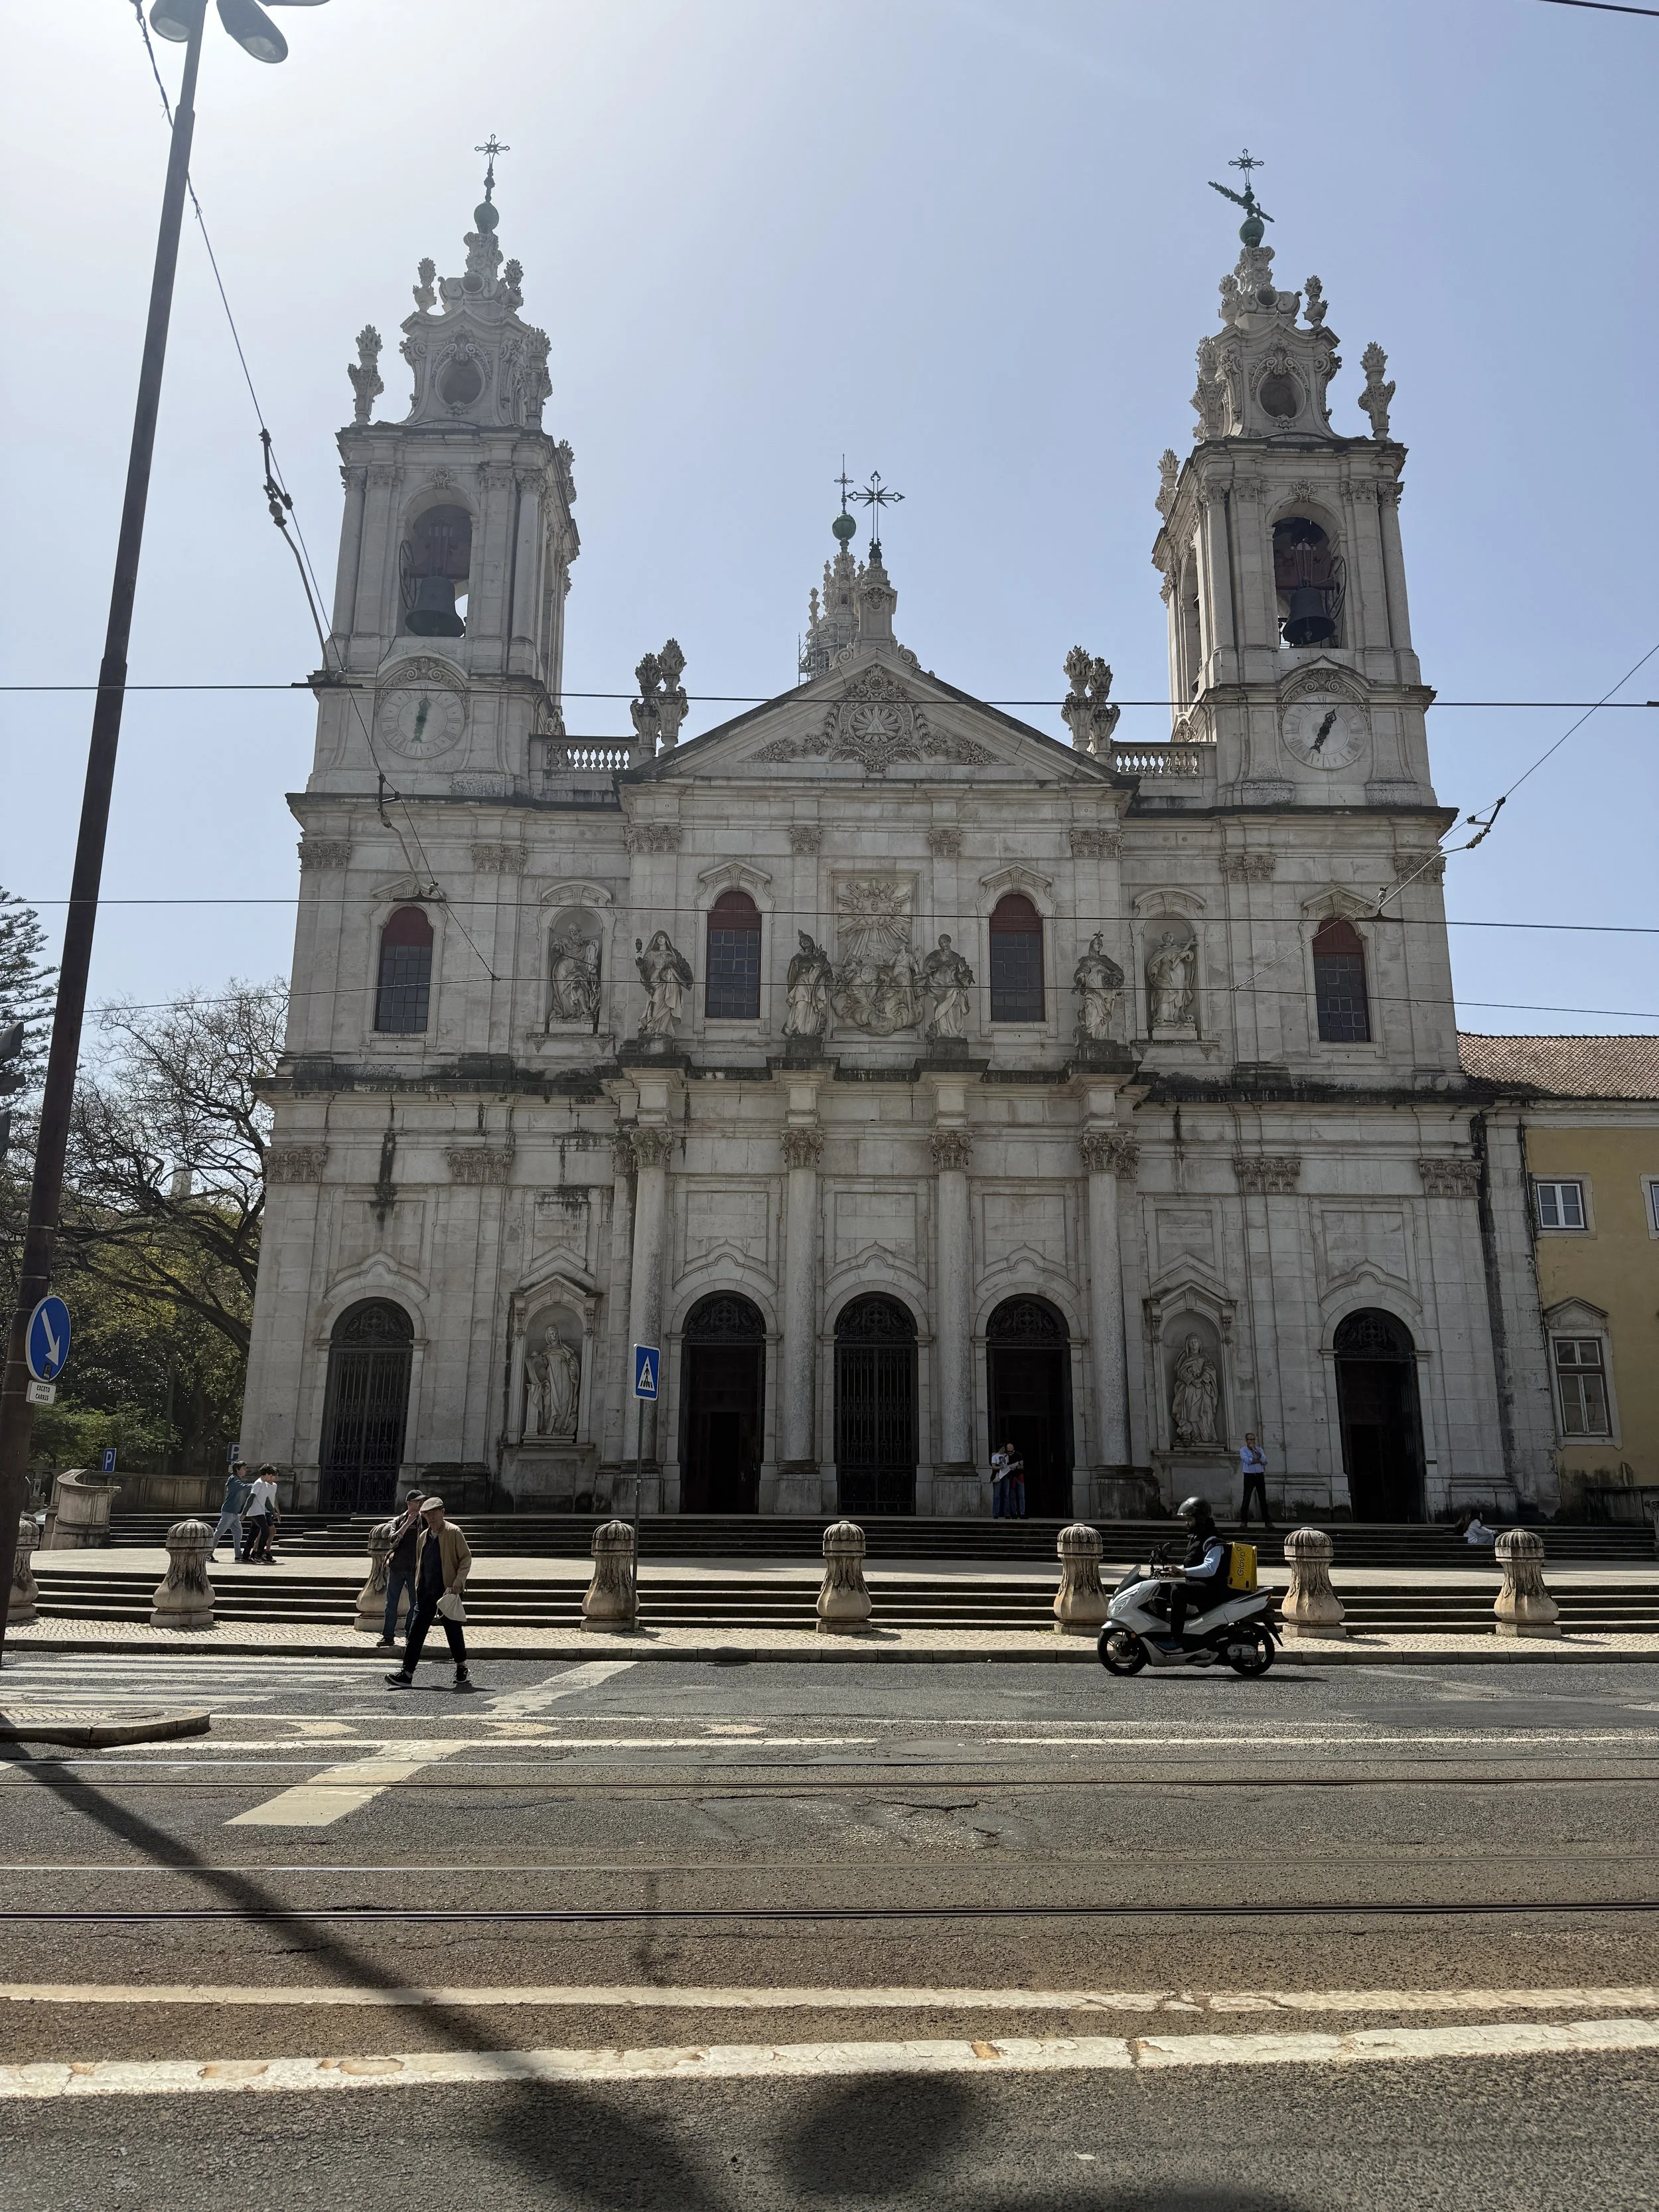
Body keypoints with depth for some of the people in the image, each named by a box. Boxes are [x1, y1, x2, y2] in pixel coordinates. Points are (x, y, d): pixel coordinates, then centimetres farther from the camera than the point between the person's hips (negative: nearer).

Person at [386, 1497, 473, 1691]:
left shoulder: (453, 1532, -5)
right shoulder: (423, 1537, 14)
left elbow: (466, 1558, -6)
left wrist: (459, 1582, -15)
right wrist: (418, 1588, 13)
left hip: (448, 1591, -5)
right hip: (426, 1593, 5)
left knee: (453, 1631, 5)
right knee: (415, 1632, -2)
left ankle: (462, 1669, 22)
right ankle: (407, 1674, -2)